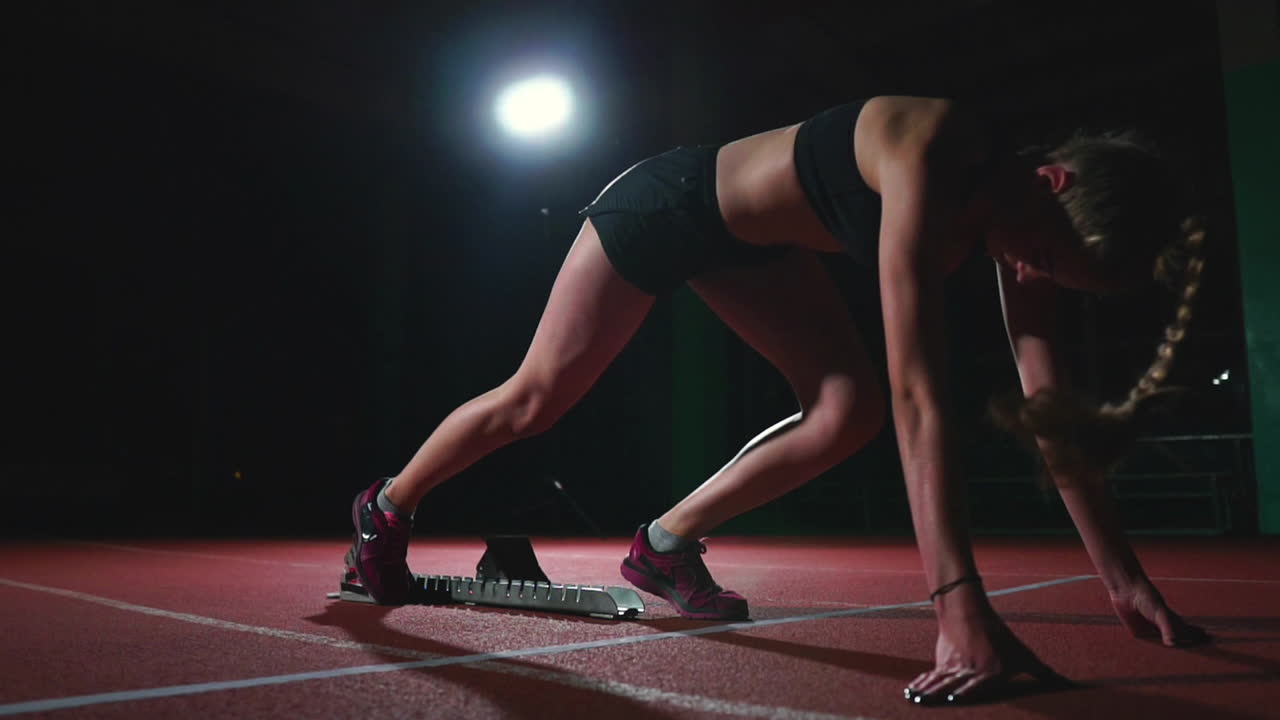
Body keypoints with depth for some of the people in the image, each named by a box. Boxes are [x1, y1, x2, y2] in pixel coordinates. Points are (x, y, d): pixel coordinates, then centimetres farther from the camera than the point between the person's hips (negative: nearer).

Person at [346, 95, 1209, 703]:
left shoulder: (1020, 204, -13)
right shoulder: (930, 157, -37)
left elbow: (1049, 403, -13)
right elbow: (920, 395, -44)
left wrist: (1126, 577, -15)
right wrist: (961, 608, -45)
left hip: (747, 240, 7)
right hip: (664, 208, -7)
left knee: (850, 408, -8)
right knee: (535, 400, 1)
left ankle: (667, 544, 9)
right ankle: (387, 506, 28)